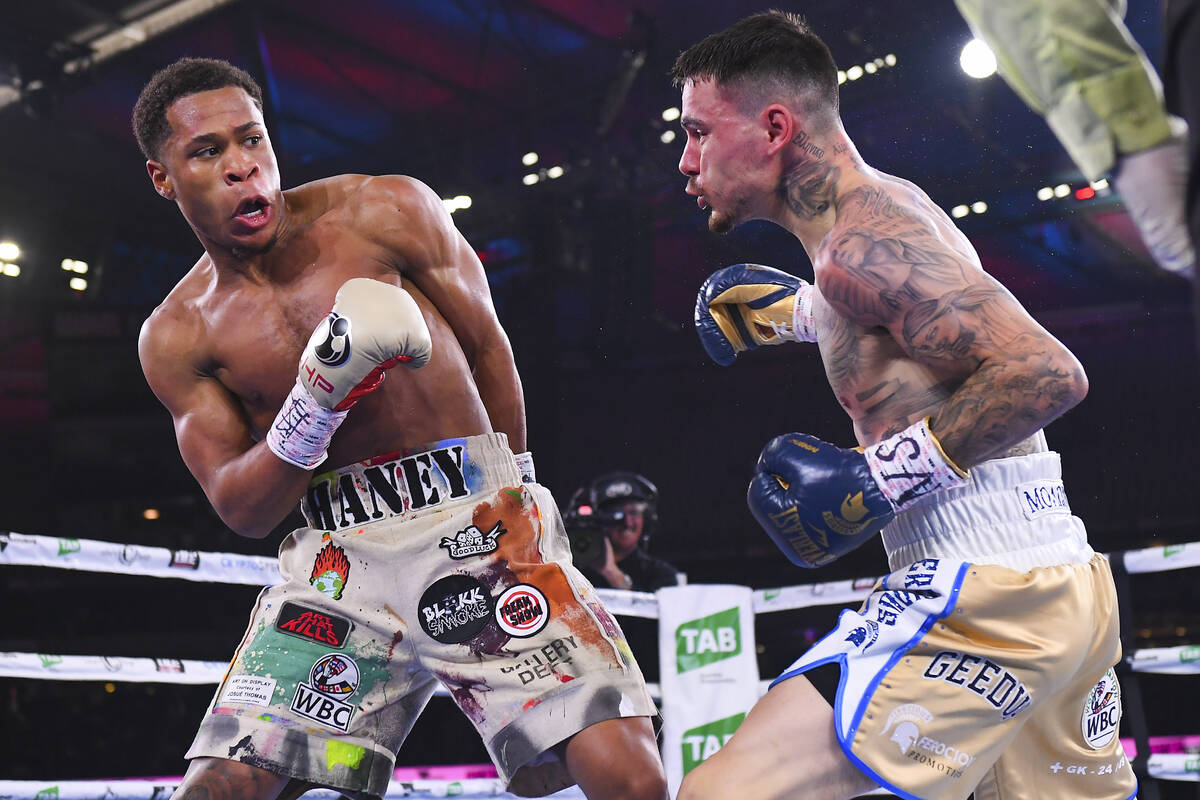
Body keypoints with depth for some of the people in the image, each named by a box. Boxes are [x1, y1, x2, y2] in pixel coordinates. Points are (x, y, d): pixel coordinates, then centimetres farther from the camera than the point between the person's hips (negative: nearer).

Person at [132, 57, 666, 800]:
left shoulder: (388, 212, -1)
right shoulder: (176, 337, 5)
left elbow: (489, 353, 10)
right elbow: (240, 509, 2)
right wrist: (316, 404, -16)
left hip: (477, 523, -2)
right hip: (337, 559, 2)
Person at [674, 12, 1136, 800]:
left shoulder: (863, 239, -14)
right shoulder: (894, 204, 15)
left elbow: (1047, 373, -23)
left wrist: (885, 476, -21)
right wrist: (797, 312, 30)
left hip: (987, 590, -10)